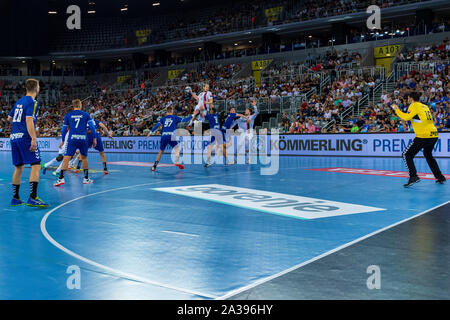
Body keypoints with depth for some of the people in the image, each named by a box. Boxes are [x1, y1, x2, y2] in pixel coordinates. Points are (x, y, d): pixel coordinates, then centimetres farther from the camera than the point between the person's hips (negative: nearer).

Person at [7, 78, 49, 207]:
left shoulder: (19, 101, 18)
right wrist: (34, 139, -22)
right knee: (36, 165, -9)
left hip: (14, 137, 8)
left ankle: (15, 198, 17)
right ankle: (32, 198, -17)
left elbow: (9, 118, 27)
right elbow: (29, 121, -17)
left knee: (18, 168, 14)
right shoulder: (32, 102, -7)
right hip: (25, 137, -8)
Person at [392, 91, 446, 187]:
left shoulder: (414, 105, -2)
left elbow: (407, 117, -16)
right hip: (434, 135, 8)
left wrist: (397, 110, -4)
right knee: (428, 155, 29)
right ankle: (440, 177, 28)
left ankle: (413, 176, -18)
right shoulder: (425, 106, 19)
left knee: (407, 155, -3)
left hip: (424, 135, -8)